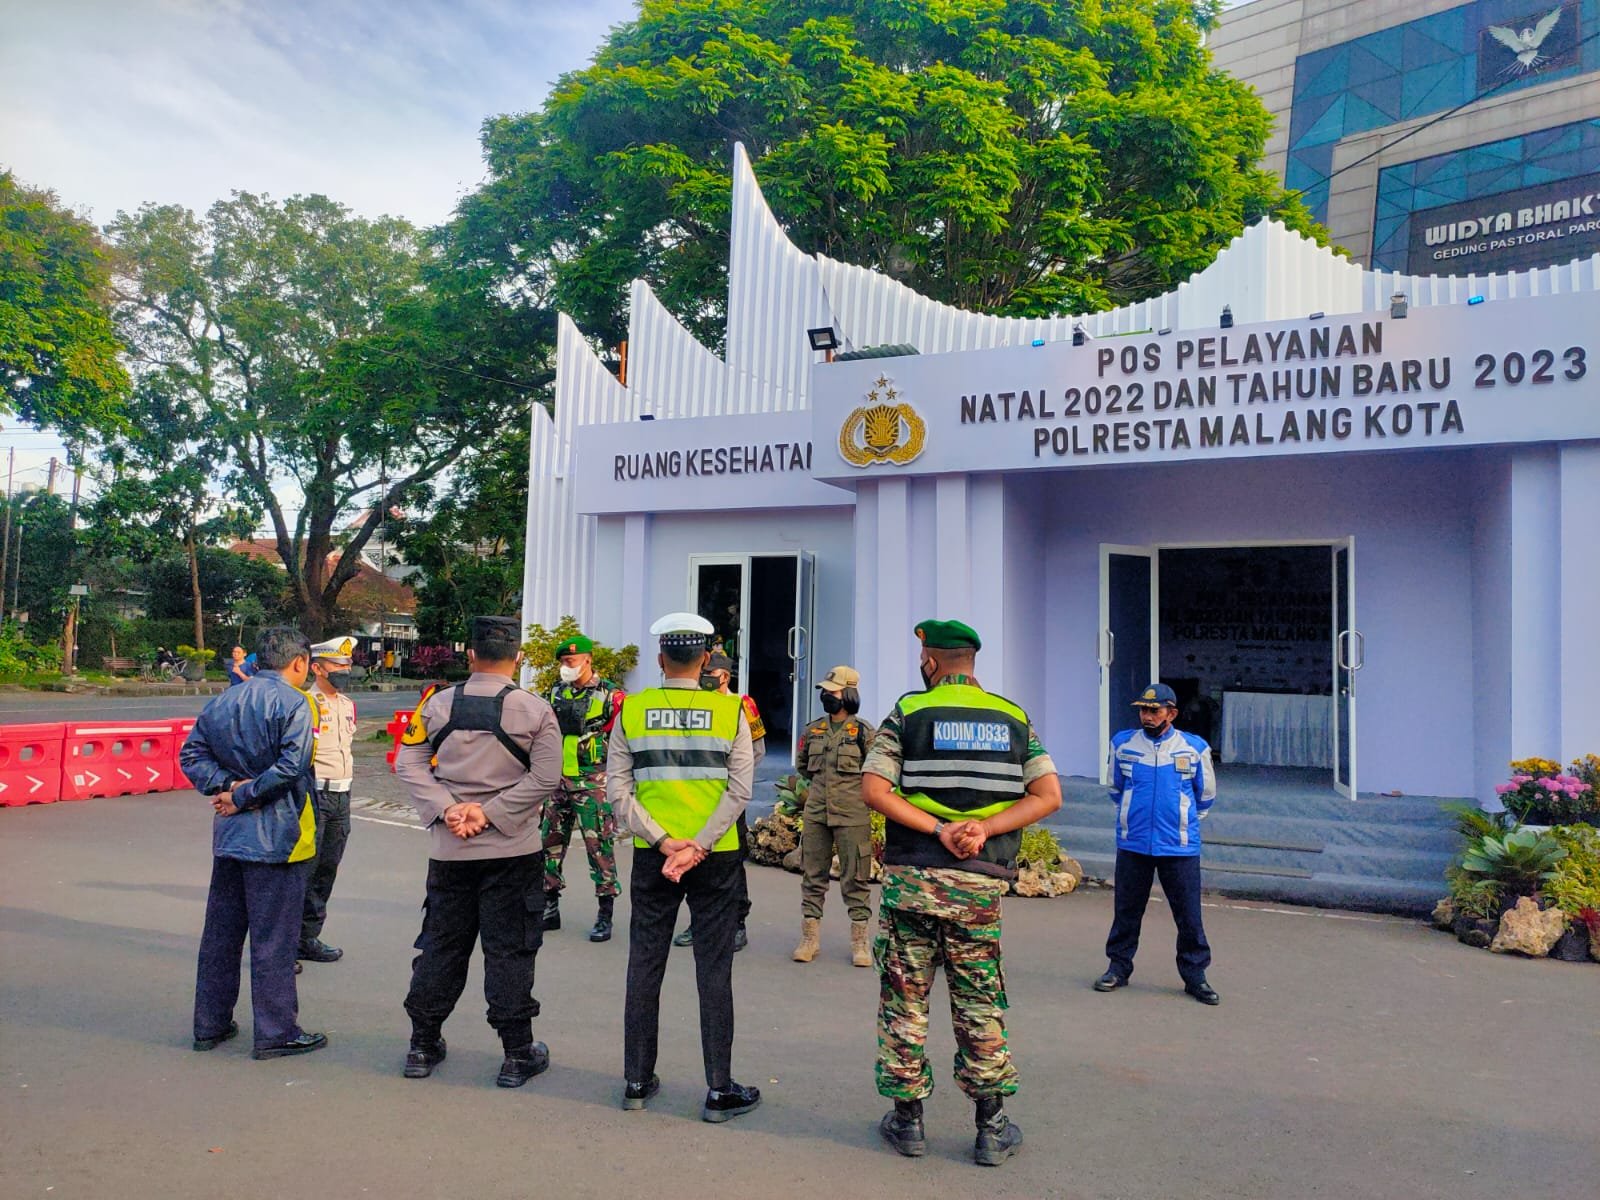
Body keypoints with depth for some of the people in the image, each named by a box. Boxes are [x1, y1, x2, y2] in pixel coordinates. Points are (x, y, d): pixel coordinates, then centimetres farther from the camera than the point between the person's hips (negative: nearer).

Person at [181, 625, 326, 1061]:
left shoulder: (220, 702, 9)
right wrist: (246, 795, -14)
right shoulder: (294, 703, -13)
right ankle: (276, 1032, 10)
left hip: (229, 833, 7)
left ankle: (210, 1024, 27)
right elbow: (292, 765, -23)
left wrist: (228, 786, -4)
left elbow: (191, 754, 6)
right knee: (274, 938, 1)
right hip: (276, 837, -7)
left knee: (220, 930, 17)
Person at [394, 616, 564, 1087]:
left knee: (441, 945, 15)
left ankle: (423, 1046, 25)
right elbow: (545, 778, -13)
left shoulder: (438, 704, 0)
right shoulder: (535, 711, -8)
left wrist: (447, 809, -6)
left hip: (448, 851, 3)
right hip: (513, 852, -2)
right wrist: (490, 812, -10)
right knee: (509, 950, 5)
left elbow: (408, 764, -1)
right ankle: (518, 1055, 12)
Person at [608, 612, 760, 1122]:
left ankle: (637, 1080, 22)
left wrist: (663, 842, -8)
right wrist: (697, 846, -11)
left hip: (651, 855, 1)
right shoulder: (730, 711, -3)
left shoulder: (632, 711, 0)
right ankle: (719, 1090, 11)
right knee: (714, 970, 6)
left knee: (644, 966, 12)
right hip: (716, 858, -1)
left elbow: (618, 789, -5)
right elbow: (740, 789, -9)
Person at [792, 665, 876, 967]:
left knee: (855, 878, 2)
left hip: (852, 815, -4)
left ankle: (860, 942, 11)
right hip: (815, 813, 5)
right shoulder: (813, 730, 8)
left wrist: (852, 786, 4)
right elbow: (801, 765, 23)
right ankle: (809, 939, 17)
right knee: (813, 875, 9)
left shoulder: (864, 732, -7)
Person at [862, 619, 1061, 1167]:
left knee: (904, 999, 9)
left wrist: (938, 829, -13)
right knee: (979, 1004, 12)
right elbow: (1048, 795, -1)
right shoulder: (1014, 718, 7)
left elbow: (872, 788, -10)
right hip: (980, 882, 2)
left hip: (911, 876, -2)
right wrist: (984, 828, -9)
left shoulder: (908, 713, 0)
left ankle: (907, 1120, 18)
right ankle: (992, 1128, 17)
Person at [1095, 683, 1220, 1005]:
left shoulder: (1195, 748, -1)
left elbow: (1206, 794, 14)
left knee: (1189, 915, 3)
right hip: (1132, 845, 1)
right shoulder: (1122, 744, 2)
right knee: (1126, 911, 9)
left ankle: (1195, 975, 16)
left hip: (1180, 847, -1)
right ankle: (1119, 967, 23)